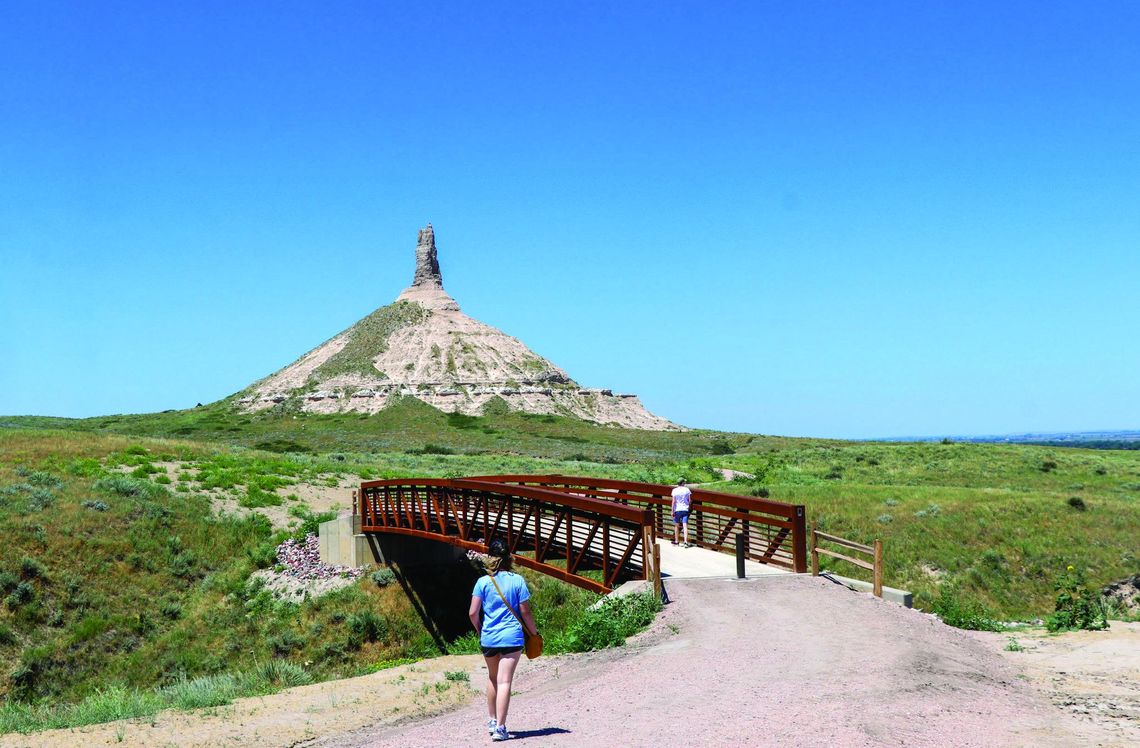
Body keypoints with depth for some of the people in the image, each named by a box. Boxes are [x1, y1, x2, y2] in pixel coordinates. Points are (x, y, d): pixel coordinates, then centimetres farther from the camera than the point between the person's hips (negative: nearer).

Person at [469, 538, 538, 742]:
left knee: (493, 677, 22)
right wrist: (534, 633, 11)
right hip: (512, 637, -2)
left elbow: (473, 613, -5)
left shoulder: (483, 582, -2)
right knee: (504, 681, -4)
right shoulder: (517, 580, -4)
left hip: (488, 638, 2)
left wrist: (479, 630, 14)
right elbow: (525, 612, -3)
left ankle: (491, 720, 30)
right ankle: (500, 727, -8)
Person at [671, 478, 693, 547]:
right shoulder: (686, 489, 0)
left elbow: (673, 501, -6)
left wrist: (672, 511, -2)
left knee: (676, 525, 15)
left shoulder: (675, 490, -3)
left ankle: (676, 541, 22)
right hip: (685, 510, 0)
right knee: (685, 526, -6)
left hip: (677, 510, 0)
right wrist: (689, 506, 22)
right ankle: (686, 542, -17)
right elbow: (690, 500, 3)